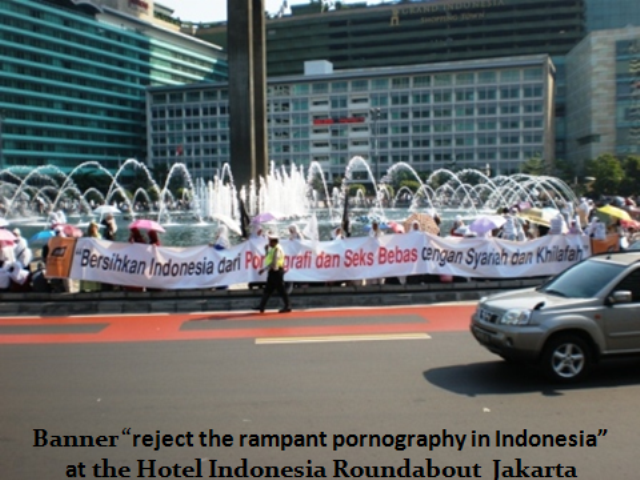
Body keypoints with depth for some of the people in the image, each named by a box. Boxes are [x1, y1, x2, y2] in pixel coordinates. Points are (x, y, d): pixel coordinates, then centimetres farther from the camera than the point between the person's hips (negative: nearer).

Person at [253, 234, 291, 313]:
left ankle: (287, 306, 1)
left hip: (276, 271, -10)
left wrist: (263, 269, -18)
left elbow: (273, 262, -21)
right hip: (273, 271, 10)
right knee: (268, 289, 9)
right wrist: (267, 250, 9)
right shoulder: (272, 249, 17)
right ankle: (261, 306, 12)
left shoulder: (277, 249, -15)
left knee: (281, 289, -5)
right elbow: (268, 259, 21)